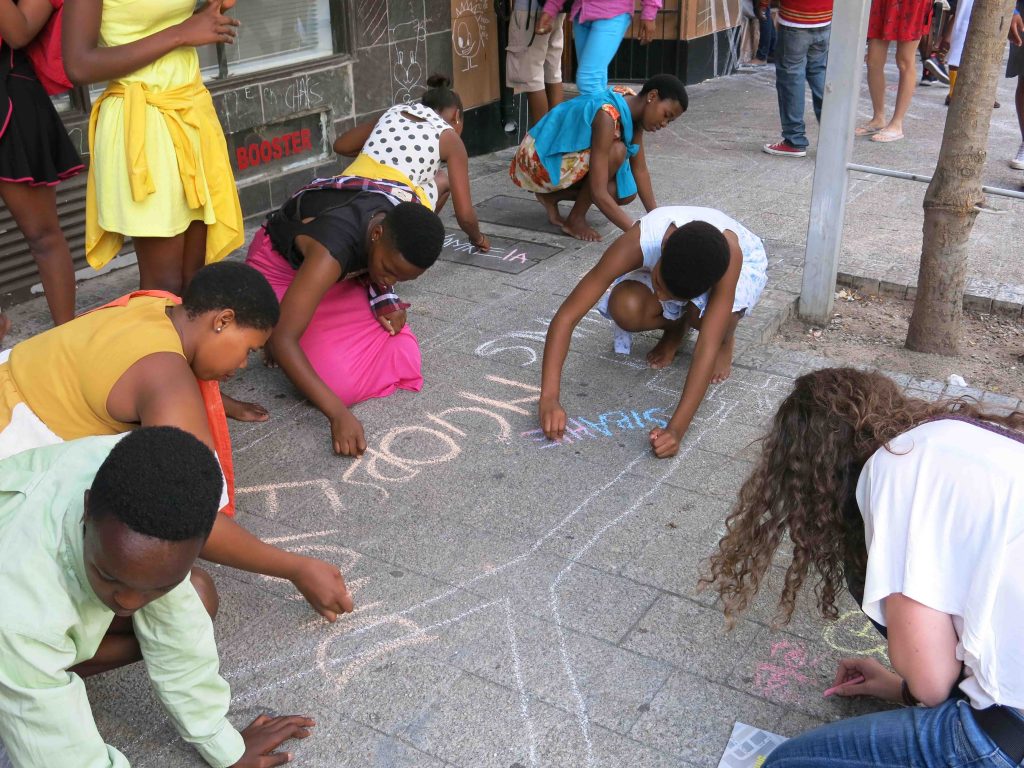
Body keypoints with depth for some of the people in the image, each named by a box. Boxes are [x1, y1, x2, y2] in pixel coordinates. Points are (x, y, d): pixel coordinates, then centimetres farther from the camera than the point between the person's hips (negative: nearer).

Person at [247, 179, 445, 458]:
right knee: (340, 384, -21)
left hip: (344, 271, 6)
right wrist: (338, 414, -49)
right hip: (282, 268, -5)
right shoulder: (332, 250, -43)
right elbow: (281, 340, -44)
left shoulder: (408, 220, -24)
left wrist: (384, 299, -16)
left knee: (401, 357, -10)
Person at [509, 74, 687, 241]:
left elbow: (640, 170, 0)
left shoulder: (634, 108, -5)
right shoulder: (608, 116, -31)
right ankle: (576, 219, -10)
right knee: (616, 151, -26)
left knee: (626, 193, -4)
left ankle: (551, 195, 9)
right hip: (539, 160, -9)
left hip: (568, 155, 9)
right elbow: (599, 194, -35)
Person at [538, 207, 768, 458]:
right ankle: (676, 325, 4)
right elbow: (566, 315, -41)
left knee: (704, 312, -38)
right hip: (671, 267, 2)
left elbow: (707, 348, -46)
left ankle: (725, 342, 0)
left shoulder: (729, 254, -44)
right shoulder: (638, 244, -41)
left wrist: (676, 428, -55)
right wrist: (549, 397, -50)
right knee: (624, 308, -31)